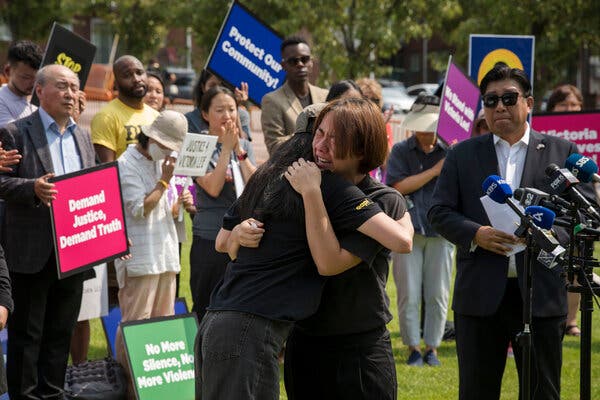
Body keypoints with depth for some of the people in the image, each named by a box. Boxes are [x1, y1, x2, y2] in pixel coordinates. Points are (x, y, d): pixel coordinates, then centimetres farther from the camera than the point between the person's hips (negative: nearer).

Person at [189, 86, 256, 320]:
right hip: (209, 240, -4)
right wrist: (226, 149, -13)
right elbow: (212, 188, -14)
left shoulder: (244, 147, 11)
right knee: (206, 310, 1)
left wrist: (239, 150, -9)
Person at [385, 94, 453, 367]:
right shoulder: (401, 151, 4)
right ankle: (413, 348, 10)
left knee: (437, 294, 3)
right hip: (408, 230, -1)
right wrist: (435, 170, -10)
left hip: (440, 232, 1)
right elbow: (399, 186, -9)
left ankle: (432, 347, 14)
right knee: (408, 295, 0)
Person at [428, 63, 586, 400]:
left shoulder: (562, 152, 8)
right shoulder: (462, 155, 11)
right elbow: (439, 211, 7)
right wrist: (476, 234, -12)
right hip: (480, 295, 1)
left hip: (542, 295, -1)